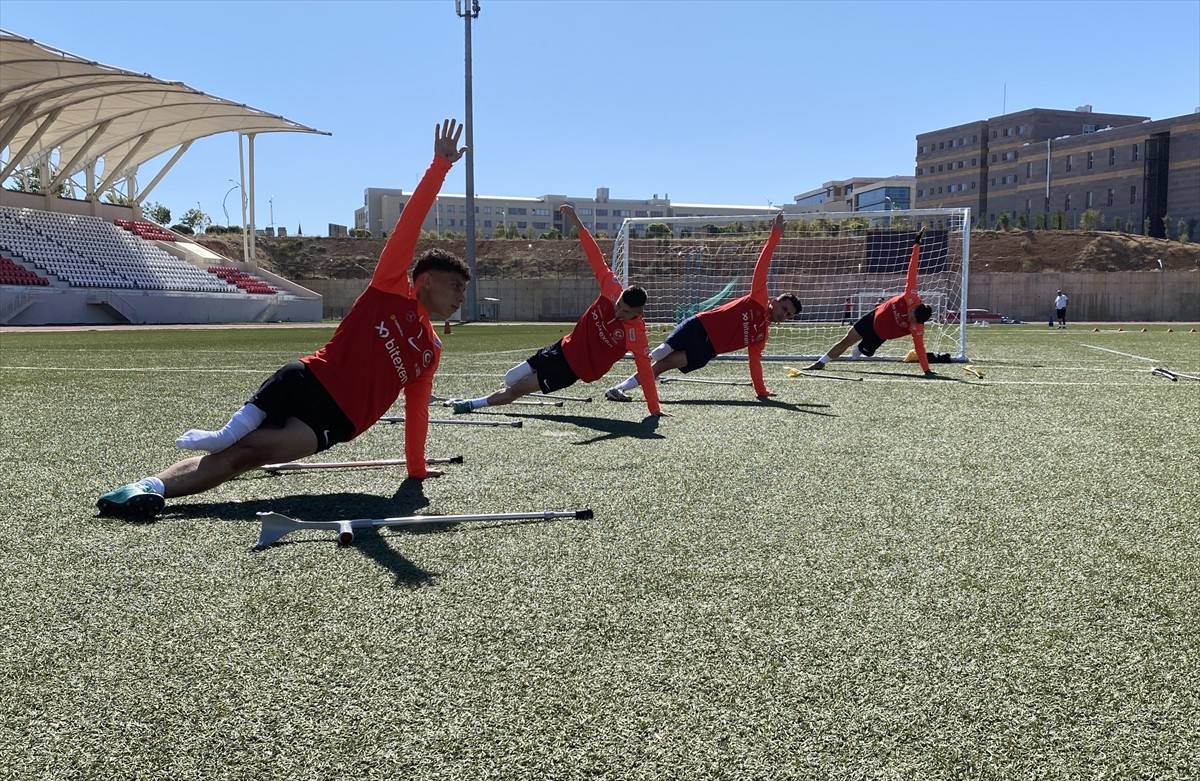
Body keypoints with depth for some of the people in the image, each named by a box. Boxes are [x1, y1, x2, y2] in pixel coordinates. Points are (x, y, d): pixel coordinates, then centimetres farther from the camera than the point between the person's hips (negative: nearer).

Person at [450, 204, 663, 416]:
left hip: (576, 368, -4)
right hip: (565, 348, 5)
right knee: (510, 379, 14)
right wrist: (576, 221, -11)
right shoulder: (613, 291, -16)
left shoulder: (636, 333, -26)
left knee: (516, 390, -1)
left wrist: (654, 409, -25)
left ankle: (472, 404, 19)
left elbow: (645, 370, -23)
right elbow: (596, 259, -12)